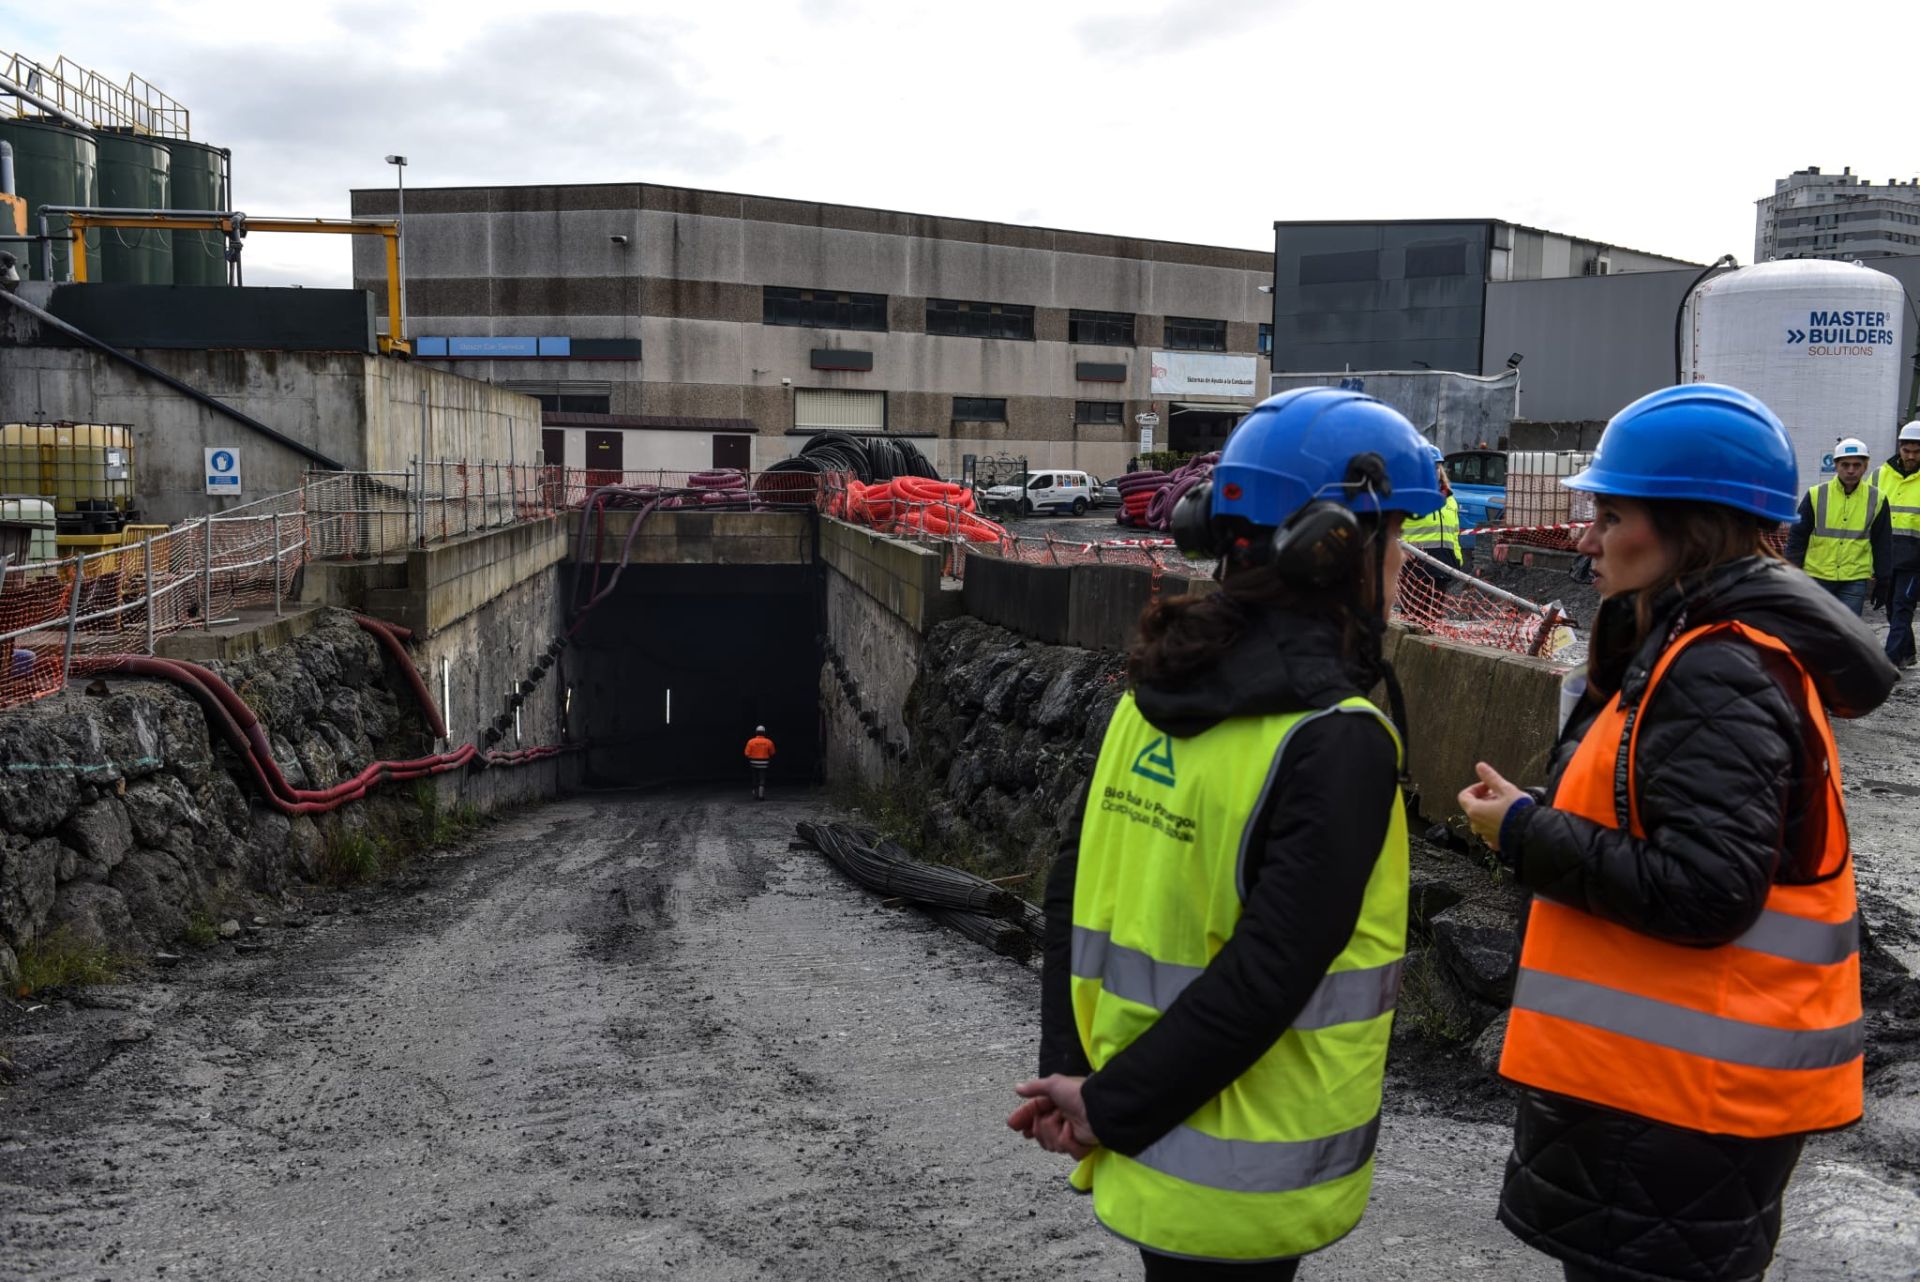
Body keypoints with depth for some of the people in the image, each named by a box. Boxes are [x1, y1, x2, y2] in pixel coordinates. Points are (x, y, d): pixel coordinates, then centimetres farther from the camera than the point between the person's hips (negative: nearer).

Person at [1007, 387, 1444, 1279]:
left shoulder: (1156, 697, -1)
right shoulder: (1337, 742, -22)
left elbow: (1077, 890, -1)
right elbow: (1268, 977, -24)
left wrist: (1069, 1070, -1)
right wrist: (1111, 1107, -14)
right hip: (1242, 1185, -6)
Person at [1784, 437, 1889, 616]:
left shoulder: (1876, 499, 3)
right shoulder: (1816, 495, -2)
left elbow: (1882, 543, 10)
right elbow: (1797, 537, 2)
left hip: (1855, 580, 0)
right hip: (1816, 577, 0)